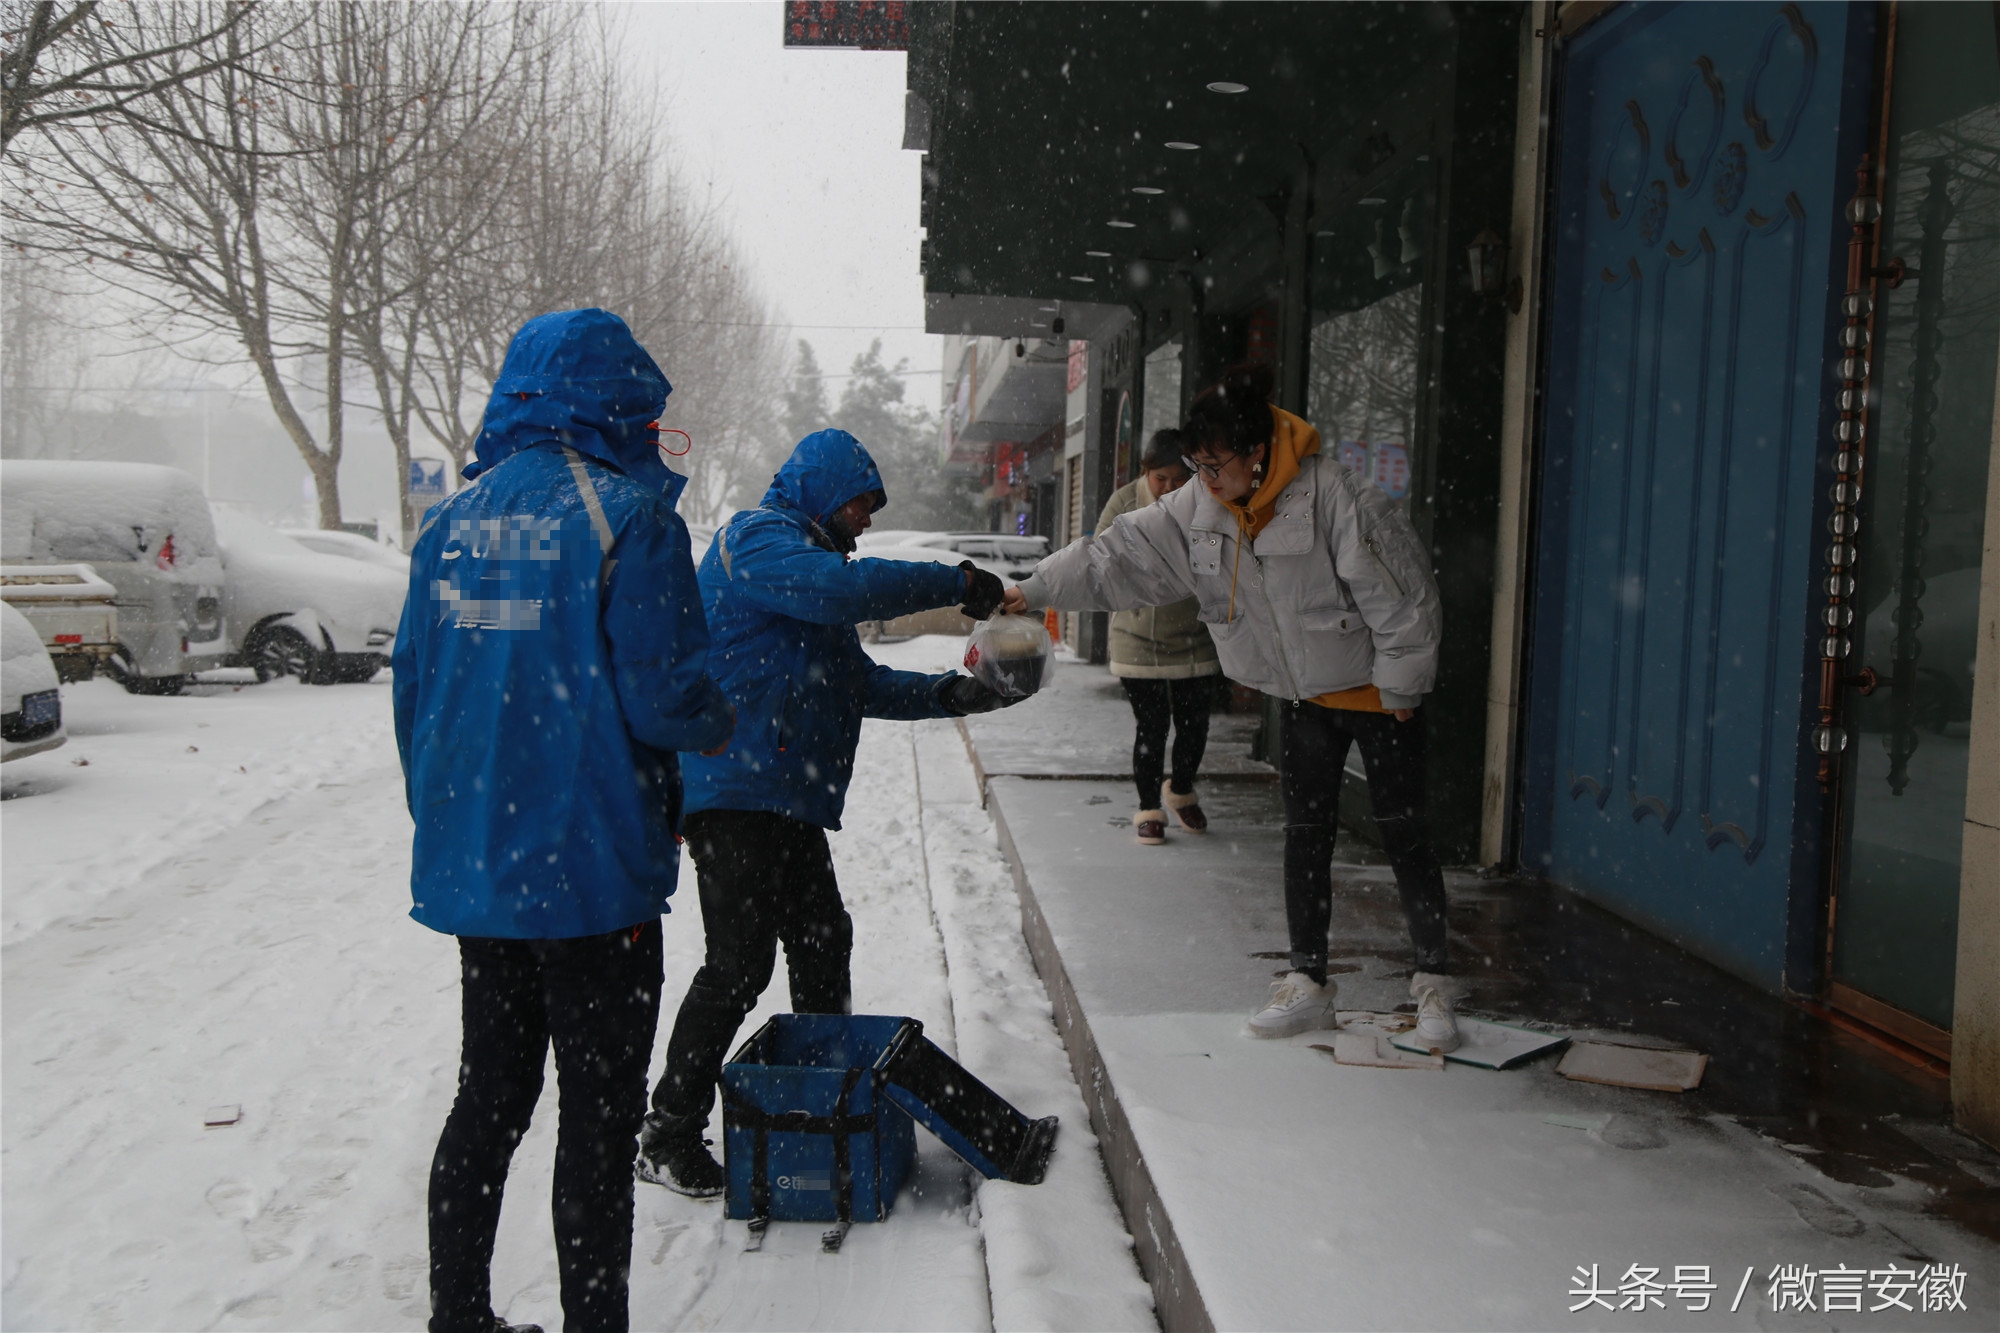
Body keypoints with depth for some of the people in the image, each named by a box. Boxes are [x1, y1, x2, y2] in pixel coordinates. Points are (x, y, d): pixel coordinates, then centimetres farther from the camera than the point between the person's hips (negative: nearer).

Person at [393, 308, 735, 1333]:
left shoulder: (453, 523, 7)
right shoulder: (627, 516, -12)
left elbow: (412, 690, 11)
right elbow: (662, 697, -18)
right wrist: (721, 722, 4)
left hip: (469, 870, 7)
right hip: (590, 873, -6)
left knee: (488, 1098, 20)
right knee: (598, 1115, 6)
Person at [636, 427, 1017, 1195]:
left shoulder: (802, 553, 26)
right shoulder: (757, 539, -5)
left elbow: (861, 683, 24)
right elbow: (841, 588, -26)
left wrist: (952, 694, 11)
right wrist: (956, 583, -19)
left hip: (785, 800, 11)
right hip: (735, 793, -11)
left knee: (822, 943, 15)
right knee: (739, 963, -9)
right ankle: (667, 1136, 1)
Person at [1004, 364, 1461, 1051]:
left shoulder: (1334, 497, -27)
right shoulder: (1198, 511, -7)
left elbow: (1399, 595, -21)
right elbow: (1121, 553, -2)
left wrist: (1400, 687, -14)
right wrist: (1035, 590, -6)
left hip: (1377, 691, -6)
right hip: (1304, 695, 6)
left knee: (1403, 835, 1)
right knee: (1305, 834, 10)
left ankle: (1434, 984, 16)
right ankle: (1307, 983, 21)